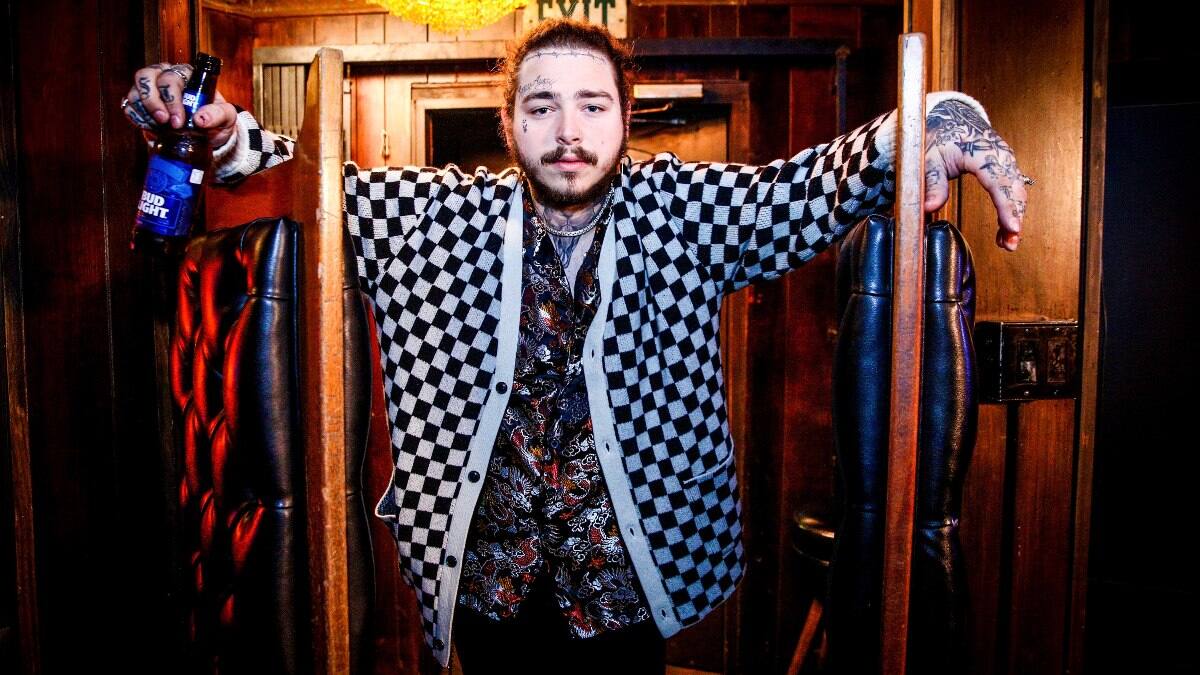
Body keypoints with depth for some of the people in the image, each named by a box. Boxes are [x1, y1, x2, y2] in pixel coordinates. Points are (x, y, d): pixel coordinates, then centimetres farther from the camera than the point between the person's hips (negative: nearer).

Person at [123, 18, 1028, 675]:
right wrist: (223, 131, -19)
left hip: (631, 587, 0)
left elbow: (821, 183, -12)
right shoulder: (444, 216, -5)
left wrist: (935, 122, -31)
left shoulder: (682, 210, -7)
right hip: (489, 588, 1)